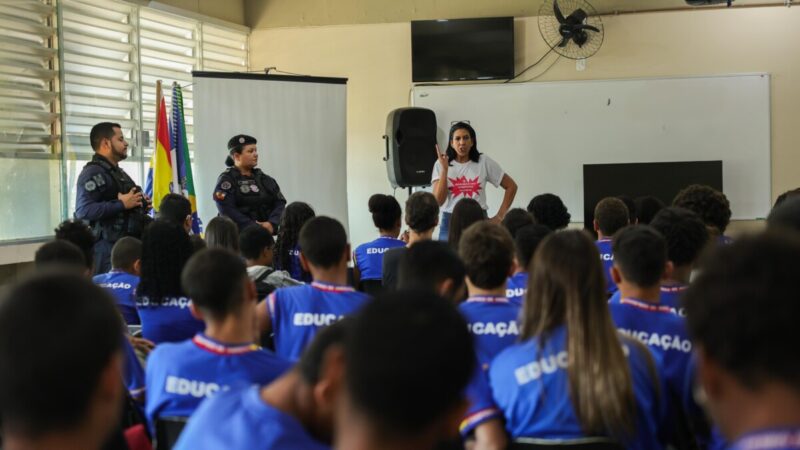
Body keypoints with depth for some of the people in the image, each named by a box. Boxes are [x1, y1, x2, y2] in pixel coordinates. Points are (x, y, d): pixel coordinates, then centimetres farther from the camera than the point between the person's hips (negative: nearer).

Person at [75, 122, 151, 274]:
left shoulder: (118, 172, 22)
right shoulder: (93, 173, -11)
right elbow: (83, 211, -26)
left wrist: (140, 205, 13)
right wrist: (121, 204, -21)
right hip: (107, 246, -10)